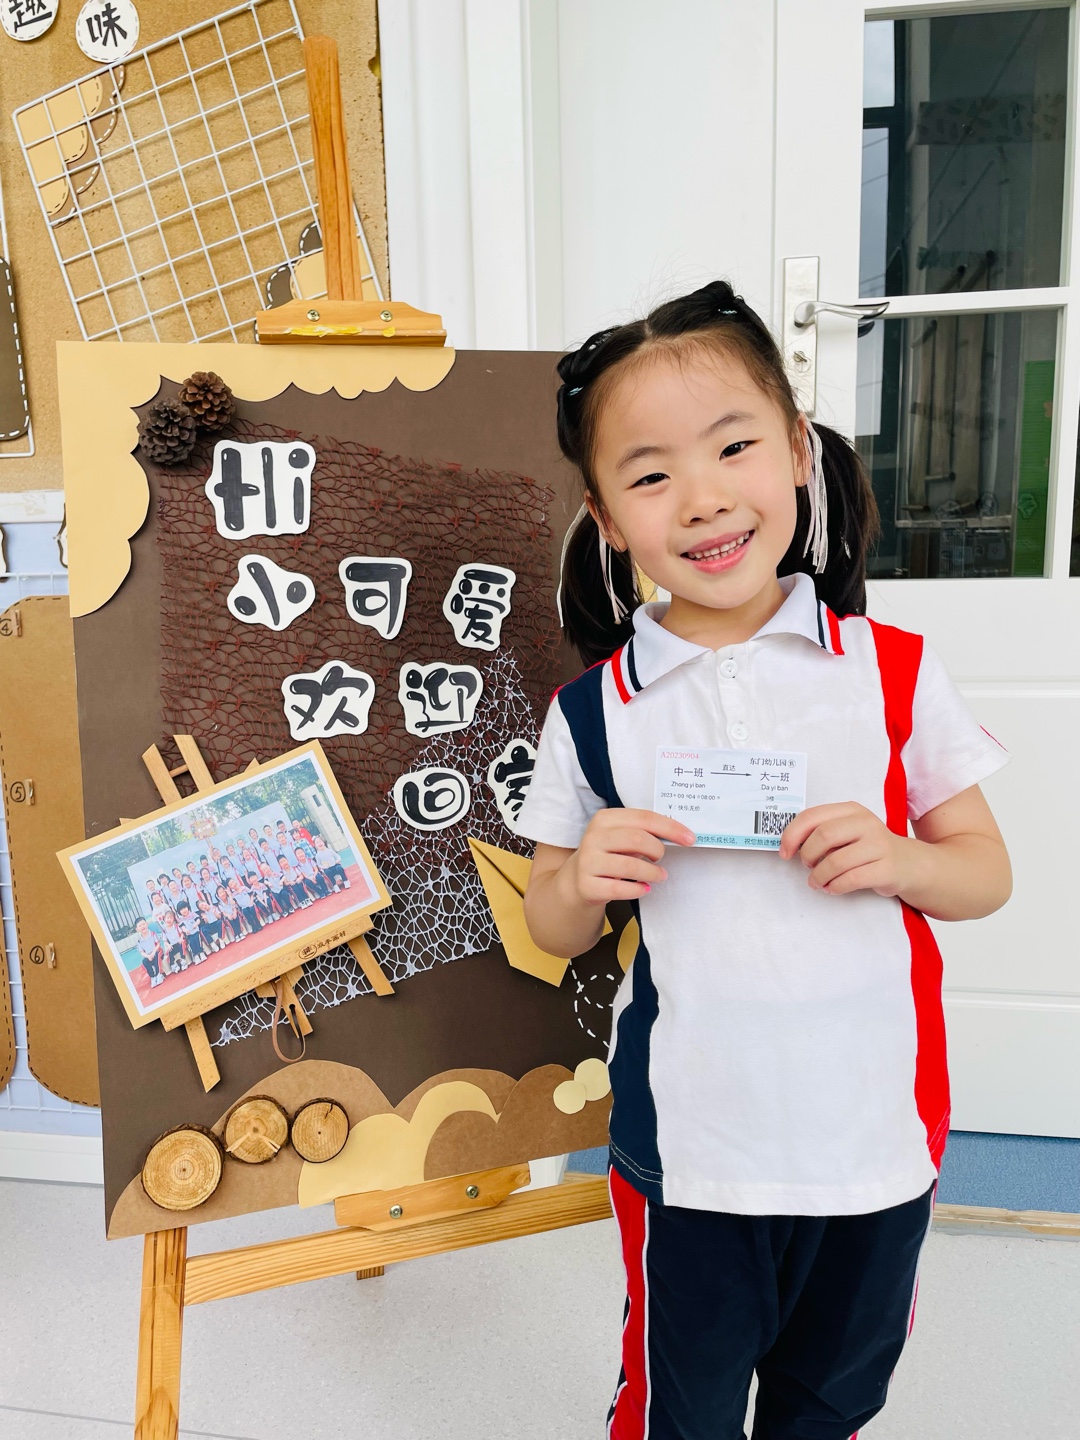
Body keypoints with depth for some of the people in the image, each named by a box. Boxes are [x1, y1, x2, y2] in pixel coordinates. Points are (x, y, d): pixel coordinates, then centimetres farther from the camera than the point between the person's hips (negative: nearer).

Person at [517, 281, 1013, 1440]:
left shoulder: (891, 671, -7)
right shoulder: (594, 712, -8)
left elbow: (986, 873, 1)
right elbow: (553, 932, 2)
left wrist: (894, 859, -20)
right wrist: (587, 879, -20)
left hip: (878, 1139, 2)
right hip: (688, 1154, -1)